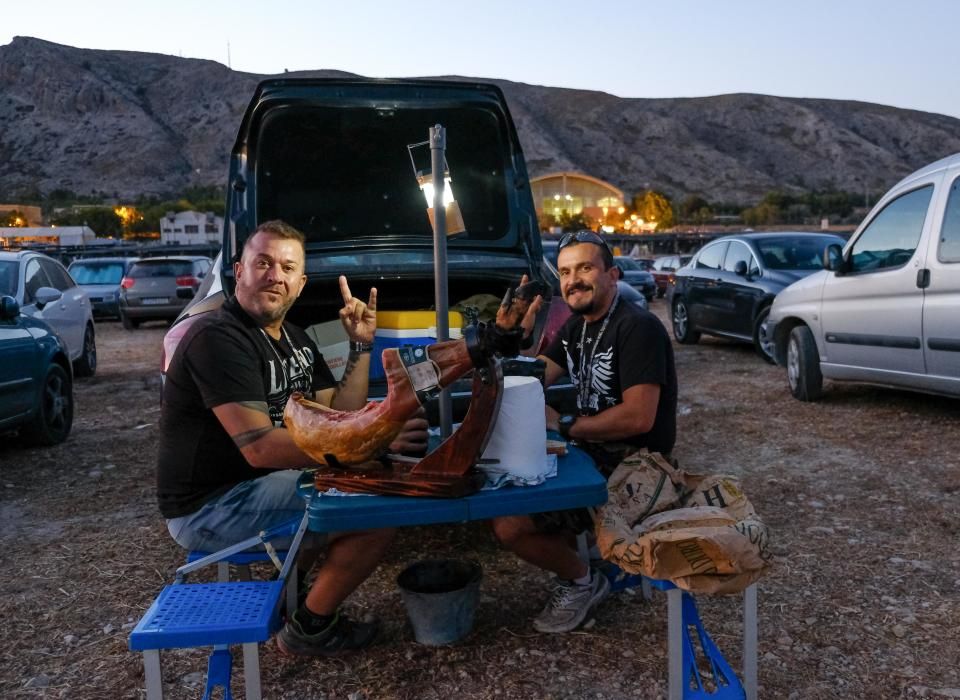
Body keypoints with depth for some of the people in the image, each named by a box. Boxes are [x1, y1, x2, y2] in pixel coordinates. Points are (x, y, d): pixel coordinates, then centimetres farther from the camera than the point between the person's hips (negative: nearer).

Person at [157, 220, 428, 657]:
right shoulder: (217, 337, -20)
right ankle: (310, 628, 5)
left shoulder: (295, 340, 9)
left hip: (258, 484, 10)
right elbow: (260, 447, -29)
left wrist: (361, 346, -5)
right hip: (209, 507, -9)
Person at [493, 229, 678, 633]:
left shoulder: (637, 327, -17)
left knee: (509, 526, -19)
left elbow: (639, 417, -26)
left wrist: (564, 426, -17)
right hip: (594, 455, 10)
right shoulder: (577, 327, 11)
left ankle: (582, 582, 7)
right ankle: (571, 557, 19)